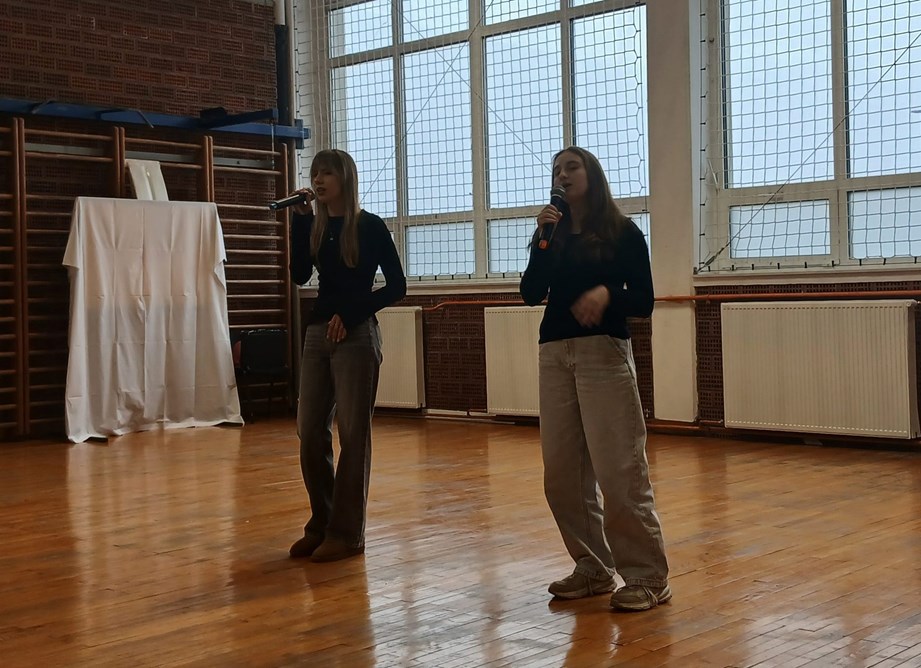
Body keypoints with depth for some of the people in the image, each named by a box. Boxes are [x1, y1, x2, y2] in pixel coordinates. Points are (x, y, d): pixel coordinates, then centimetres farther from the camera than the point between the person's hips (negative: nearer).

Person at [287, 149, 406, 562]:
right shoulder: (315, 227, 11)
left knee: (352, 434, -2)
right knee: (310, 433, 5)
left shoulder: (369, 227, -3)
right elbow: (299, 275, -5)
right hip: (317, 333, 6)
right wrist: (300, 218, -8)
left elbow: (396, 286, -4)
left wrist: (350, 314, -10)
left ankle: (346, 532, 4)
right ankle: (321, 525, 16)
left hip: (356, 336, -6)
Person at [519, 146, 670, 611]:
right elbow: (531, 294, 0)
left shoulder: (623, 233, 2)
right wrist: (543, 241, -9)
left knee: (618, 470, -9)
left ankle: (647, 576, -2)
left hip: (604, 354, -5)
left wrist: (607, 293, -20)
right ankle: (594, 568, 16)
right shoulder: (553, 235, 14)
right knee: (562, 473, 5)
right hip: (555, 355, 5)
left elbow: (643, 303, -2)